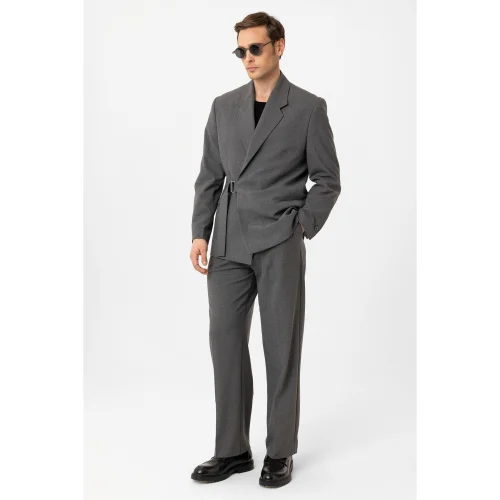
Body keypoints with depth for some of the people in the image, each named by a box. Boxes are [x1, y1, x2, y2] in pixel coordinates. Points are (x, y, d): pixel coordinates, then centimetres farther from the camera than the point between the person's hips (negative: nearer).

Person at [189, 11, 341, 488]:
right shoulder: (224, 106, 11)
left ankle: (280, 452, 18)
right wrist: (200, 233, 2)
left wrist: (302, 226, -8)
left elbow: (327, 180, 3)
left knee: (281, 347, 4)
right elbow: (209, 176, 11)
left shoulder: (309, 108, 1)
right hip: (228, 245, 4)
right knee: (225, 341, 4)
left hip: (280, 245, -3)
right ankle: (232, 449, 17)